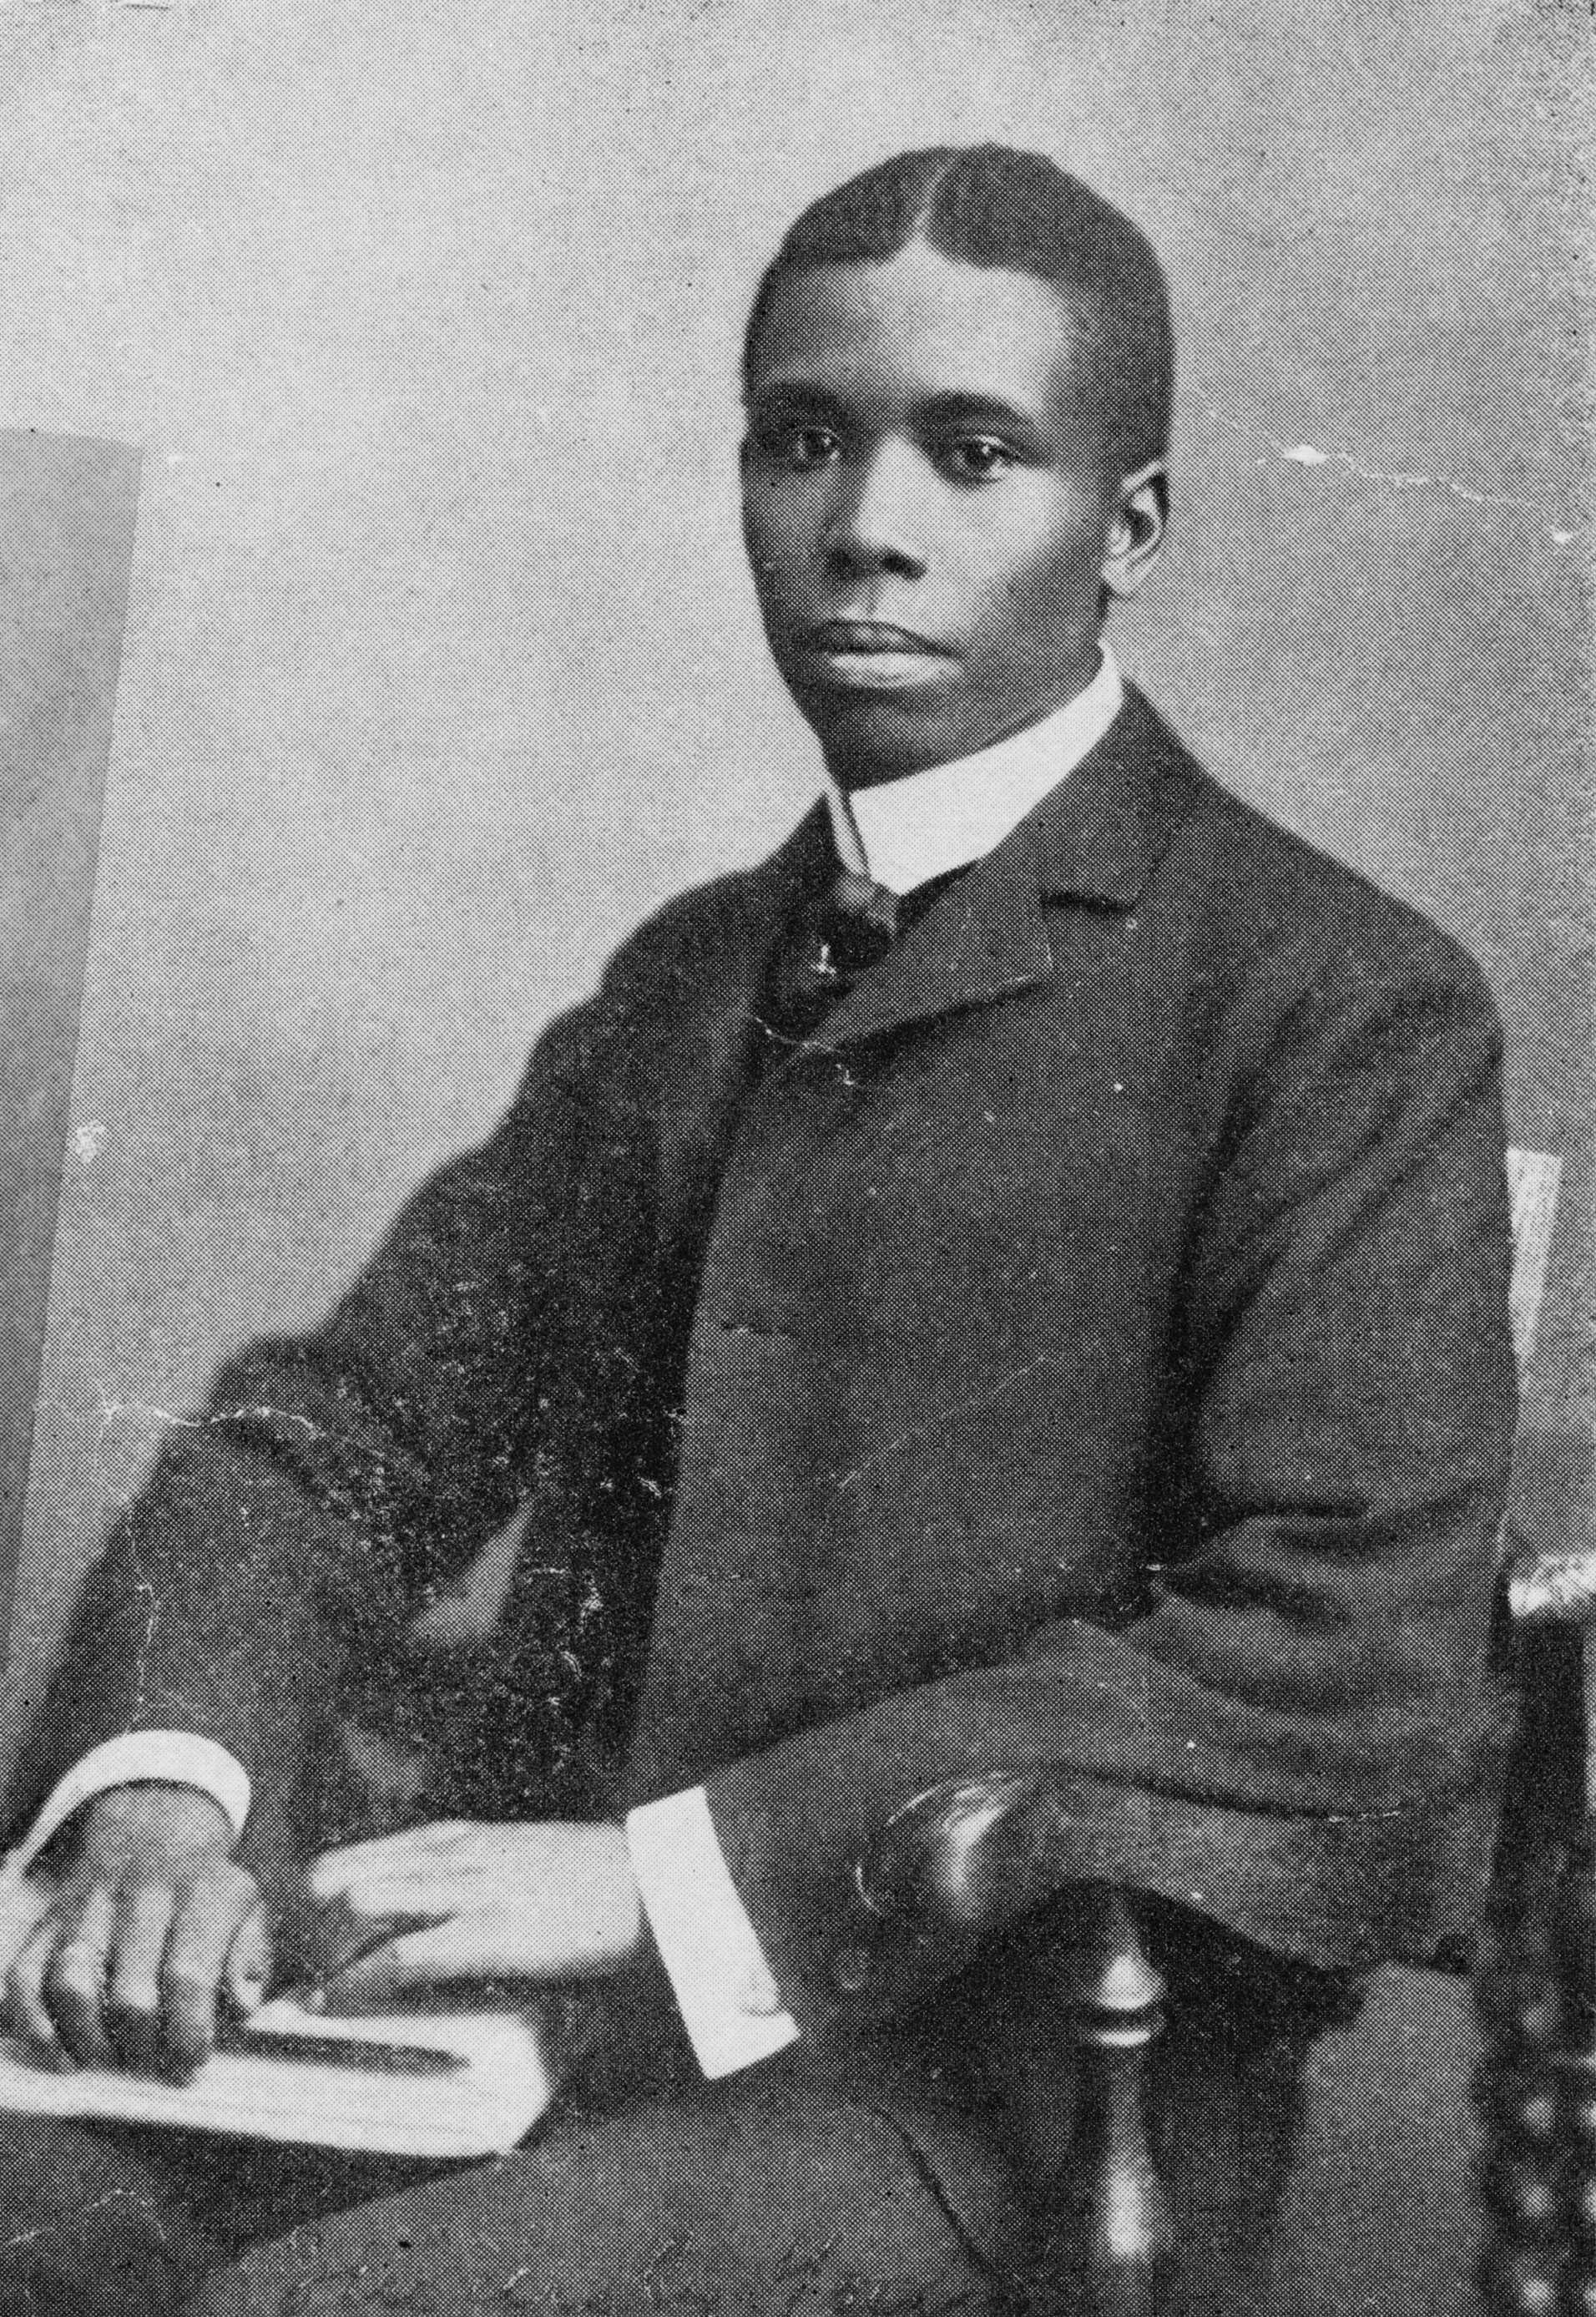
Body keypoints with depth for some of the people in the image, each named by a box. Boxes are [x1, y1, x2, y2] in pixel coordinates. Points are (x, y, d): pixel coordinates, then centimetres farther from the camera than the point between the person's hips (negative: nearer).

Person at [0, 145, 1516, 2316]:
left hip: (974, 2094, -5)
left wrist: (675, 1871, -20)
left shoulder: (1353, 1016, -4)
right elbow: (345, 1419, 11)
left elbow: (1343, 1681, -14)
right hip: (531, 2006, 6)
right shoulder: (683, 987, 18)